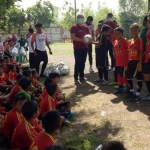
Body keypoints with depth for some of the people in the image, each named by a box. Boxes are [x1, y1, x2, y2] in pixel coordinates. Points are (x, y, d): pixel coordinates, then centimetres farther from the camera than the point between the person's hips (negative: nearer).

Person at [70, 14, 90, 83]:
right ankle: (76, 78, 1)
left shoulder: (86, 27, 13)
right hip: (77, 48, -6)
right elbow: (72, 37, -17)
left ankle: (81, 76, 19)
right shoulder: (74, 27, -6)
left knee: (83, 62, 10)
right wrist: (81, 40, -26)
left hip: (85, 48, 6)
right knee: (77, 63, -5)